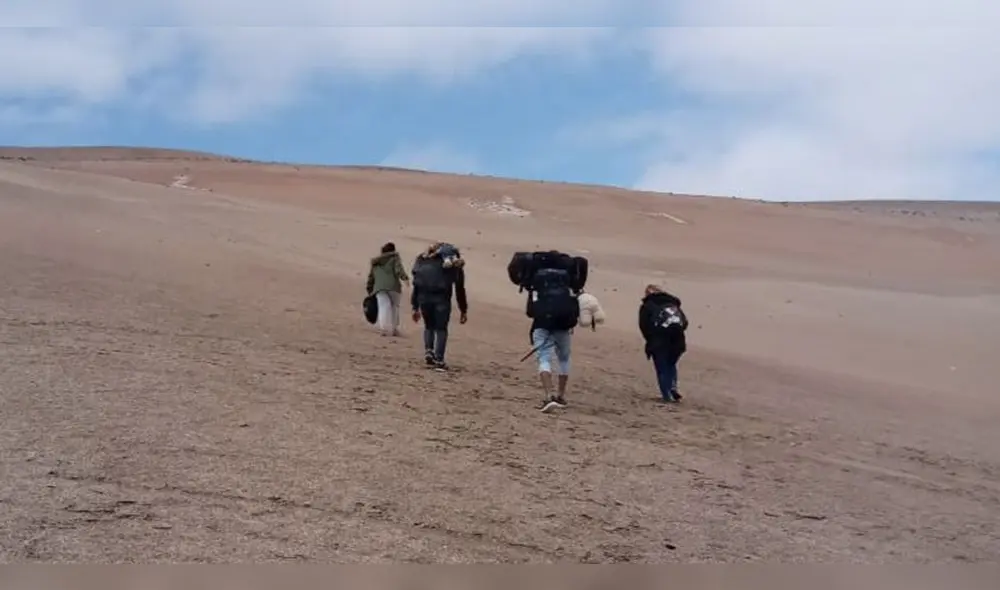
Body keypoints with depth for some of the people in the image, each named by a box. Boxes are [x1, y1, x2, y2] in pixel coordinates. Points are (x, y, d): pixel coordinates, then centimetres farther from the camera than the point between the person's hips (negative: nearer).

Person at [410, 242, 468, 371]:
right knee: (441, 328, 9)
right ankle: (439, 360, 2)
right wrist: (463, 311, 21)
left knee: (429, 326, 23)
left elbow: (416, 284, 20)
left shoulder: (422, 259, 25)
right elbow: (460, 289, 17)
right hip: (442, 296, -2)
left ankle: (428, 351, 6)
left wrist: (415, 307, 21)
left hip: (424, 295, 2)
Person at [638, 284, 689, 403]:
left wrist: (651, 340, 10)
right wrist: (676, 333, 13)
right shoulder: (672, 303, 23)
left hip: (659, 341, -4)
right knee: (671, 365, 24)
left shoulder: (647, 306, 12)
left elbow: (644, 326, 0)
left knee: (662, 369, 6)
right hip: (677, 339, 4)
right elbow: (684, 321, 12)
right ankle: (673, 388, 4)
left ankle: (667, 396, -1)